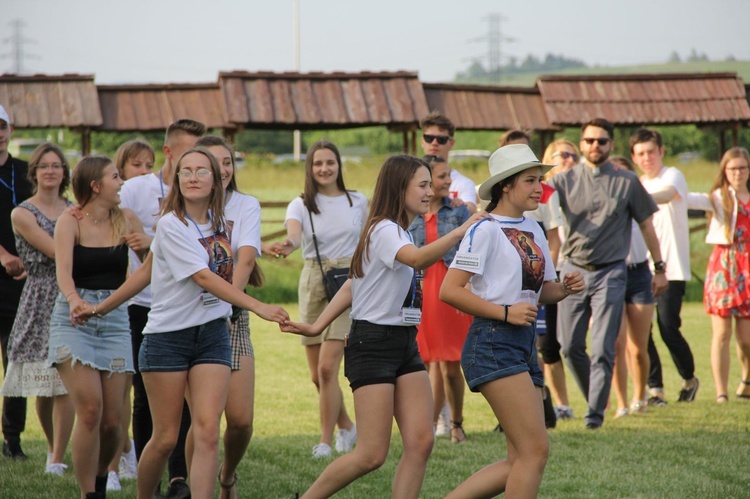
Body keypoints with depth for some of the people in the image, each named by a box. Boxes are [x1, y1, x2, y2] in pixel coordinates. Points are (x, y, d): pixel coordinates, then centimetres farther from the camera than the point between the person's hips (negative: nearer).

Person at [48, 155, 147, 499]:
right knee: (90, 409, -17)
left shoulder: (126, 221, 7)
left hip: (114, 319, 3)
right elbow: (63, 271, -21)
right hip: (73, 319, -3)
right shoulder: (70, 222, -5)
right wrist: (74, 300, -37)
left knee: (111, 420, -1)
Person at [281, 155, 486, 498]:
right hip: (373, 344, -9)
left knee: (421, 442, -4)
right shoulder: (384, 231, -14)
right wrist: (461, 232, -39)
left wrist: (319, 326, 14)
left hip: (405, 344, 9)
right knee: (371, 455, -8)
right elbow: (418, 258, -37)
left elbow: (353, 285, 20)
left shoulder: (400, 234, 16)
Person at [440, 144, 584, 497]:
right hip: (493, 345, -9)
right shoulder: (486, 231, -9)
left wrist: (565, 288, 2)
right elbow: (449, 290, -15)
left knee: (520, 461, 6)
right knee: (535, 450, -13)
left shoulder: (534, 231, 15)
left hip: (524, 345, 9)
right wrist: (505, 312, -19)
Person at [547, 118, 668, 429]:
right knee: (570, 347, 4)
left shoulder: (627, 182, 4)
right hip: (573, 270, 2)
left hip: (610, 273, -2)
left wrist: (659, 268, 11)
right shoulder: (565, 180, 5)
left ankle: (596, 412, -1)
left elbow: (646, 226, 11)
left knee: (602, 348, -7)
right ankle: (594, 398, 24)